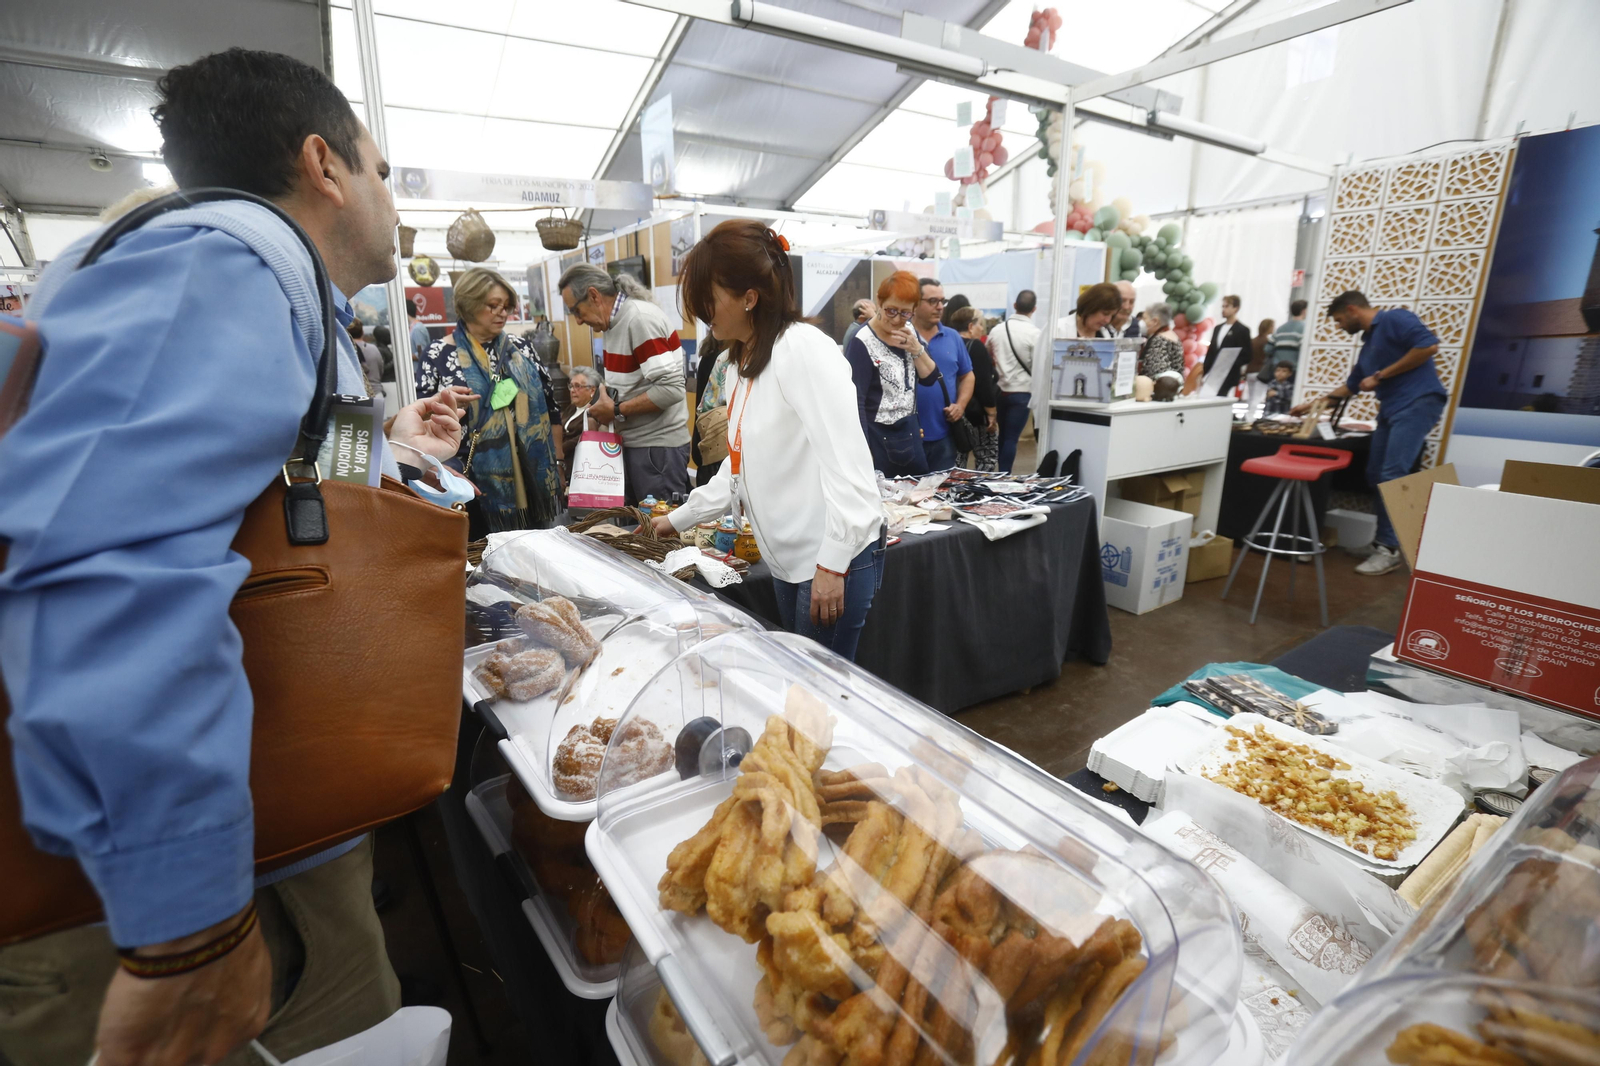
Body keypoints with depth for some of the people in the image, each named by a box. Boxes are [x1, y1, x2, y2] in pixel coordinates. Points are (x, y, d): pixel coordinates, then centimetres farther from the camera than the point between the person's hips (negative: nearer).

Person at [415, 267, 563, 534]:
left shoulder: (519, 347, 8)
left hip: (534, 478, 4)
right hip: (478, 485, -3)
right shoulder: (439, 356, -3)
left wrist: (558, 462, 7)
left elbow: (550, 404, 11)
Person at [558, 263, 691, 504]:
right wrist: (606, 409, 2)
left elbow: (671, 389, -24)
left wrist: (616, 411, -16)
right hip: (632, 444, 9)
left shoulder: (640, 318, -17)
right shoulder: (615, 321, 10)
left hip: (658, 446, -9)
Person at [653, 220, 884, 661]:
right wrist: (679, 520, 22)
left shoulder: (804, 348, -16)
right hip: (786, 558, 9)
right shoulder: (739, 364, 12)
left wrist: (832, 565, -23)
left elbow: (846, 463, -22)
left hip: (836, 556, -8)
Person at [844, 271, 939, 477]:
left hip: (910, 432, 7)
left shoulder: (909, 332, 5)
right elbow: (855, 400, -21)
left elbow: (930, 378, 7)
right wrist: (863, 451, -27)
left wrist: (916, 348, -11)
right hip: (878, 437, -7)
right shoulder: (862, 344, -17)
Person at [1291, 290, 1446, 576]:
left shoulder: (1394, 319, -3)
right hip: (1391, 409, 10)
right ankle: (1386, 541, 12)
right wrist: (1312, 405, 33)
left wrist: (1380, 375, -12)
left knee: (1392, 476, -15)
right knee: (1376, 476, 6)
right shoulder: (1368, 343, 23)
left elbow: (1429, 345, -17)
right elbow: (1351, 386, 31)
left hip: (1417, 403, -10)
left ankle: (1390, 549, -10)